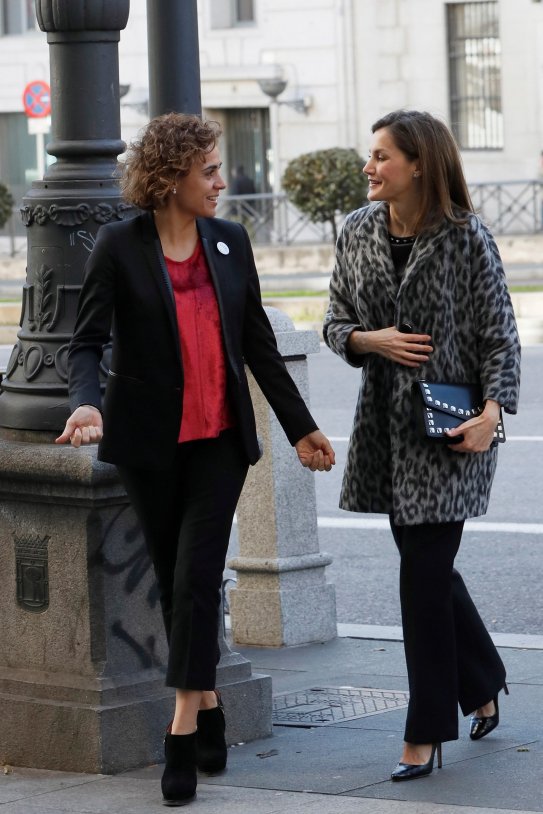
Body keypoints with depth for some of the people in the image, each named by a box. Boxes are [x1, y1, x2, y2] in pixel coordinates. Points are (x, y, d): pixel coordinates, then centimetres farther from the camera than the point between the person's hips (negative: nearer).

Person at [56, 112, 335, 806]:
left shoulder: (229, 242, 5)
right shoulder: (120, 246, -6)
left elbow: (259, 344, 12)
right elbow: (87, 341, -10)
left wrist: (301, 428, 14)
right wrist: (87, 402, -30)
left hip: (220, 438, 1)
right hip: (151, 441, -1)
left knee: (197, 575, -10)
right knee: (174, 580, 7)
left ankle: (183, 732, -12)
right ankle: (209, 713, 21)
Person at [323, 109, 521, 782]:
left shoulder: (466, 239, -9)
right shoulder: (358, 232, 5)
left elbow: (499, 336, -6)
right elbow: (335, 322, 12)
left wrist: (492, 410, -18)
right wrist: (369, 339, -10)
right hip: (386, 422, 6)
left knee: (424, 571, -7)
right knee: (427, 564, 14)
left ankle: (425, 736, 2)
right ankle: (483, 690, 35)